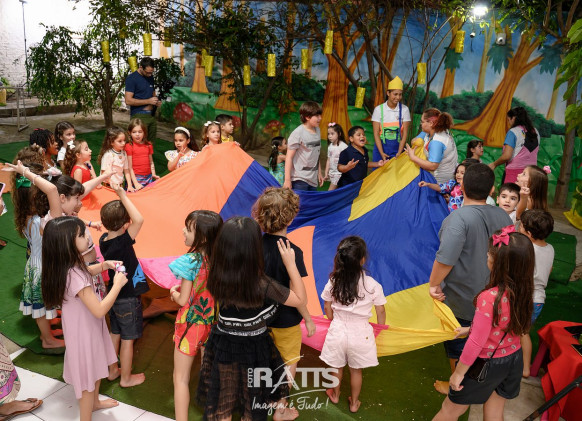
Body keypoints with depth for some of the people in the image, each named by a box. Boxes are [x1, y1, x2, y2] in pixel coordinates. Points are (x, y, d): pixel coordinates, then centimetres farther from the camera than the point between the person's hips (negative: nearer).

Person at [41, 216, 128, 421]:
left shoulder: (72, 264, -7)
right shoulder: (75, 276, -36)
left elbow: (85, 272, 20)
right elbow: (99, 310, -34)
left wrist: (104, 265, 4)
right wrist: (117, 284, -25)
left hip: (88, 327, 10)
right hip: (84, 332, -10)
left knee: (97, 368, 30)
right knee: (88, 378, 10)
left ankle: (94, 402, 54)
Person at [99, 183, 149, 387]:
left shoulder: (104, 239, -5)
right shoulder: (122, 242, -29)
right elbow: (139, 220, -37)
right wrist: (122, 195, -31)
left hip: (114, 294, 7)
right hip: (128, 299, -7)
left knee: (115, 334, 23)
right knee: (128, 339, 10)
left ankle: (112, 370, 40)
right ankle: (126, 378, 25)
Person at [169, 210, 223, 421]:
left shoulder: (191, 261, -23)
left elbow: (183, 300, -15)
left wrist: (174, 291, 4)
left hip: (191, 323, -5)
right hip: (212, 322, 5)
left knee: (181, 378, 11)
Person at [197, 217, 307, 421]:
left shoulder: (217, 277, -17)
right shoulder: (263, 285, -28)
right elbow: (301, 299, -15)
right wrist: (290, 264, -15)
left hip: (222, 346, 4)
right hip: (253, 350, -4)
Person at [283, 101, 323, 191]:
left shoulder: (317, 131, 7)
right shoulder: (298, 133, -14)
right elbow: (289, 157, -12)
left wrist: (319, 173, 20)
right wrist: (287, 180, -14)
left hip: (313, 179, 7)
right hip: (299, 180, -7)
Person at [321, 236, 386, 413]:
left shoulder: (333, 282, -14)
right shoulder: (372, 285, -20)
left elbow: (327, 309, -1)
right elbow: (381, 312, -7)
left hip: (337, 331, 1)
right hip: (360, 334, -1)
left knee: (337, 367, 24)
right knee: (356, 370, 21)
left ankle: (335, 395, 48)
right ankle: (354, 403, 39)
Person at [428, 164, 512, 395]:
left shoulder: (459, 218, -26)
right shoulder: (503, 216, -2)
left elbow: (445, 259, -31)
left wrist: (434, 284, -16)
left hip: (460, 299, -6)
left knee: (457, 346, 14)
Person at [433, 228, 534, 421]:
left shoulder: (489, 298, -33)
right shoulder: (523, 291, -11)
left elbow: (476, 343, -25)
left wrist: (458, 373, -12)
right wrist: (471, 329, 16)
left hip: (487, 363, -6)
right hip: (514, 360, 6)